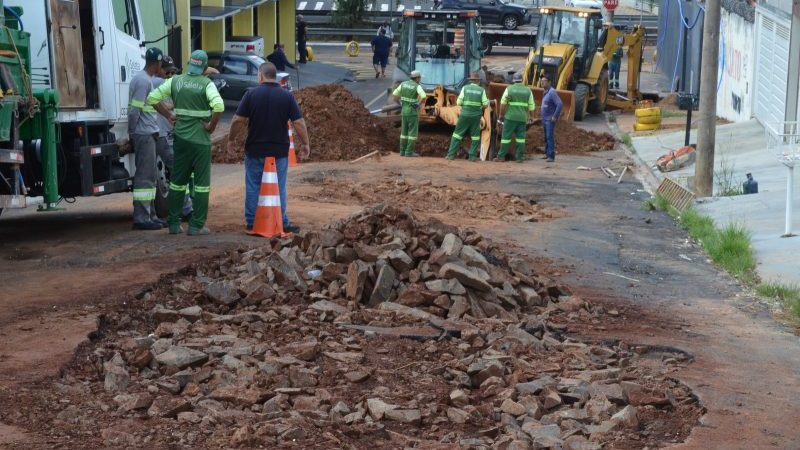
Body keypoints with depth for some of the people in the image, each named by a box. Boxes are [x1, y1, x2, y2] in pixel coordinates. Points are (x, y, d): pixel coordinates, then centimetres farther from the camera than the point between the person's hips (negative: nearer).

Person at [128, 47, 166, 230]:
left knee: (149, 176, 14)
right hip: (145, 135, -10)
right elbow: (134, 110, -19)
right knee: (145, 176, -8)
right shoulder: (143, 81, -15)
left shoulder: (146, 79, 17)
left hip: (148, 134, 10)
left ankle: (150, 216, 19)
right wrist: (132, 133, -12)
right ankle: (142, 218, -6)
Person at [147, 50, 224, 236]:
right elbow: (218, 106, -26)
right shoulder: (206, 84, -10)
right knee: (201, 183, 3)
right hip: (201, 139, -4)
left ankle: (173, 223, 17)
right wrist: (212, 126, -13)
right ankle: (197, 226, 2)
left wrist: (169, 116, 8)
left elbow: (152, 98, 4)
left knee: (177, 181, 14)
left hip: (181, 137, 5)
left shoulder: (176, 81, 3)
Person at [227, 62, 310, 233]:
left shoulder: (251, 94, -6)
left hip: (255, 150, 0)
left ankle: (251, 222, 13)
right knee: (279, 188, 9)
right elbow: (299, 123, -7)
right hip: (279, 150, 0)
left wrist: (231, 139, 7)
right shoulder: (287, 96, -4)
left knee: (253, 187, 10)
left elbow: (238, 120, -7)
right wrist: (305, 143, 4)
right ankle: (282, 223, 12)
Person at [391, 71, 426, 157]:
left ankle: (403, 151, 12)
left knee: (404, 131, 13)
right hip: (413, 112, -6)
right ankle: (409, 152, -3)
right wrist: (419, 104, -13)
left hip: (404, 111, 6)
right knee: (413, 132, 0)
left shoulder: (403, 84, 4)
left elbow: (394, 95, 4)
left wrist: (401, 103, 12)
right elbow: (423, 96, -31)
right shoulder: (417, 86, -13)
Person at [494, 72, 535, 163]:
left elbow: (503, 103, -1)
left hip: (511, 117, -2)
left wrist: (501, 115, 9)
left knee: (506, 136, 1)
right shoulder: (528, 90, 5)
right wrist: (531, 116, 20)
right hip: (522, 118, 2)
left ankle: (501, 156, 2)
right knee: (520, 137, 7)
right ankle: (520, 157, 5)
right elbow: (531, 105, 7)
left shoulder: (509, 89, -1)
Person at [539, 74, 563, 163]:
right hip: (545, 119, 9)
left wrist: (555, 116, -21)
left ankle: (551, 156, -13)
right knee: (546, 137, 14)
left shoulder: (552, 92, -17)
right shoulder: (545, 92, 12)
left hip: (550, 120, -9)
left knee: (550, 137, -12)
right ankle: (547, 153, 23)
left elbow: (560, 104, -24)